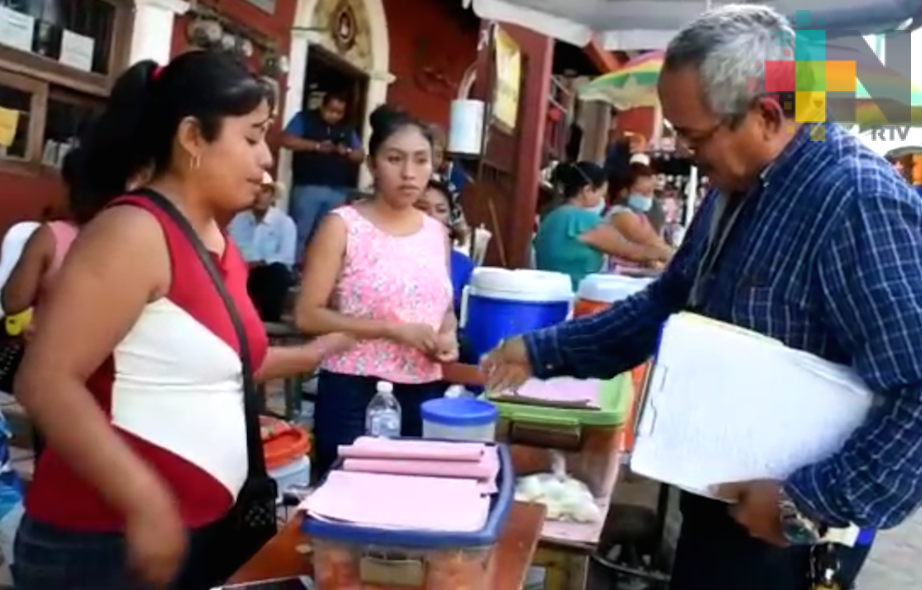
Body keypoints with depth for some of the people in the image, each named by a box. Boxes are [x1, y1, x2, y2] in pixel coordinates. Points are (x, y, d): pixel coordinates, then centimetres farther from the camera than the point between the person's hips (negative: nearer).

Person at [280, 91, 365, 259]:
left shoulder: (347, 129, 17)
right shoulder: (304, 119, 5)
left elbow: (361, 155, 16)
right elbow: (286, 140, -7)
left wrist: (347, 151, -7)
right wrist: (317, 146, -14)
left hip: (337, 192, 4)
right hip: (307, 188, -4)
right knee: (300, 234, -5)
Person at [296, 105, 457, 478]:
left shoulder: (437, 233, 9)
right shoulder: (343, 226, -6)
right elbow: (308, 315, -12)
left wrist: (448, 335, -1)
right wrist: (393, 329, -18)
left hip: (423, 393, 5)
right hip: (354, 393, -5)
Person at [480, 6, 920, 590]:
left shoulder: (858, 203, -26)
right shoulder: (737, 189, 5)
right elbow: (667, 303, 12)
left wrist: (813, 502, -27)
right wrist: (541, 351, 7)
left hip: (785, 531, -8)